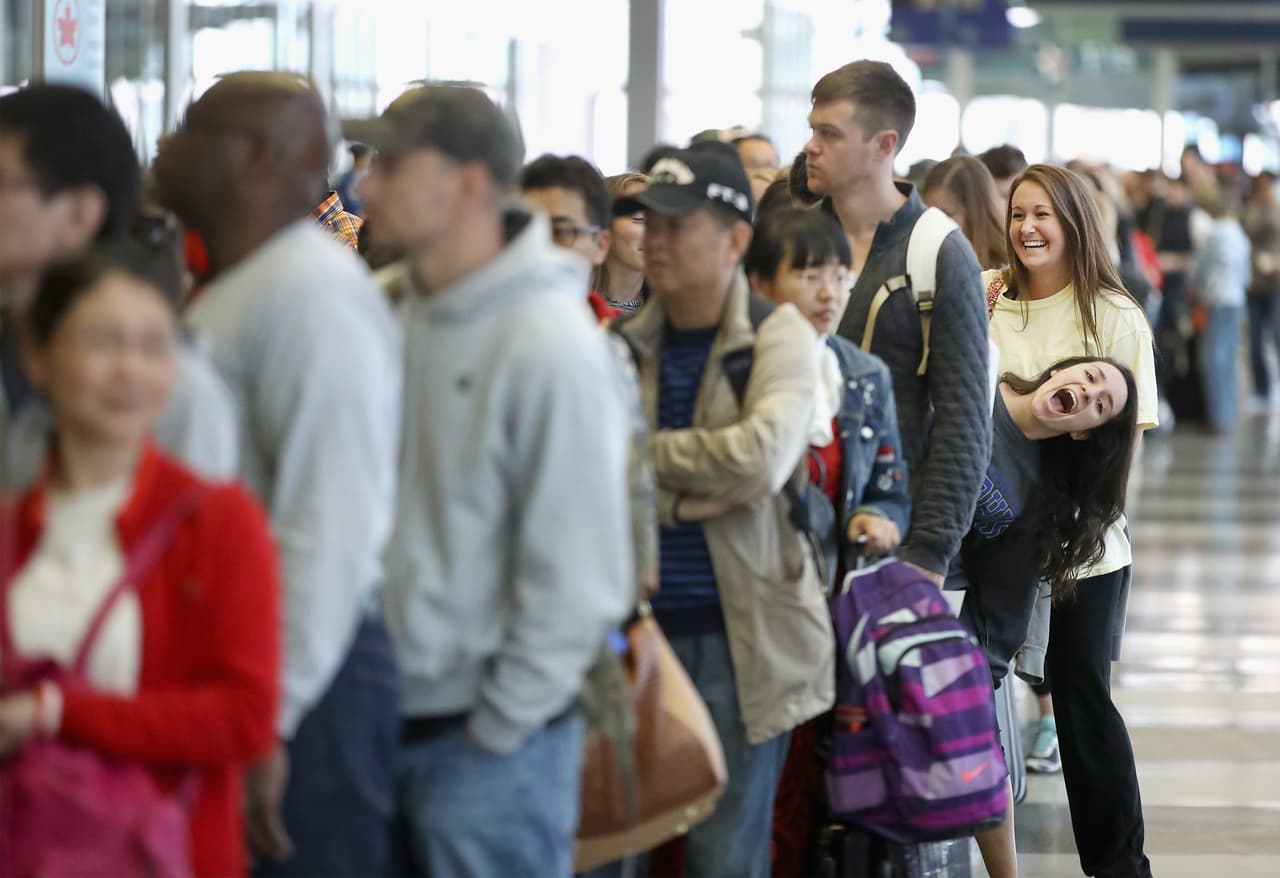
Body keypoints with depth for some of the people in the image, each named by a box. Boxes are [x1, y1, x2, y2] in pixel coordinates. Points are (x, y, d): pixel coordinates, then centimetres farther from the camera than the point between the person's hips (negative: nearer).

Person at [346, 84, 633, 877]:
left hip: (490, 746, -7)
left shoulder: (553, 347, -14)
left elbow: (579, 581, -15)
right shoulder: (401, 318, 7)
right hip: (391, 723, 7)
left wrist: (494, 734, -12)